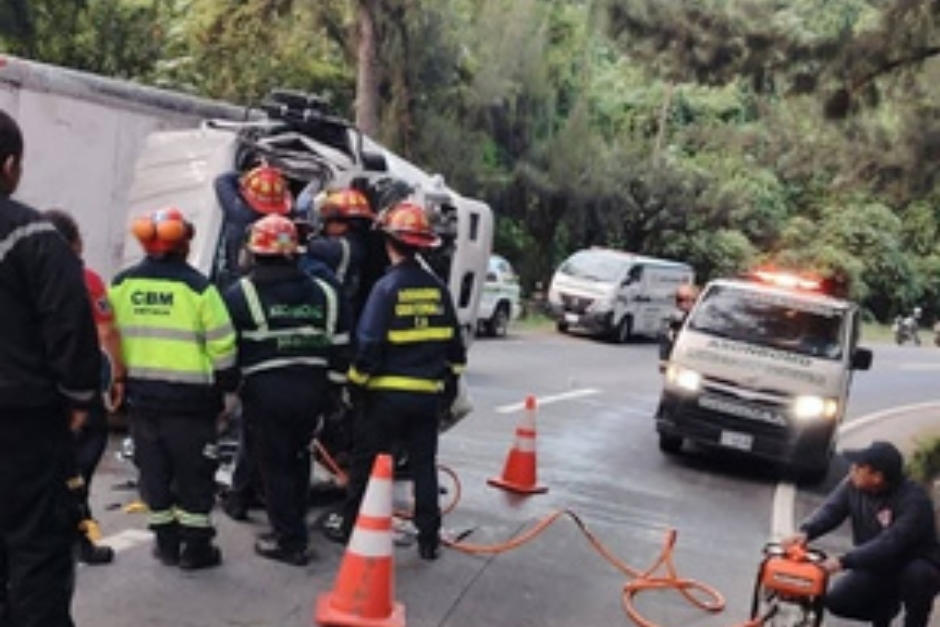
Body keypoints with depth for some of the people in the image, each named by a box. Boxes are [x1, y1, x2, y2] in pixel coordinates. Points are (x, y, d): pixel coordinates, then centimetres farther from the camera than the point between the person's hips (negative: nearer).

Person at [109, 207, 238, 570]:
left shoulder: (121, 285, 2)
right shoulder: (196, 286, -12)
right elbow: (222, 345, -10)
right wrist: (228, 386, 3)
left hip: (140, 393, 4)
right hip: (189, 395, -4)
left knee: (154, 469, 14)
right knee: (193, 473, 6)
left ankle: (166, 542, 23)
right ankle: (195, 546, 11)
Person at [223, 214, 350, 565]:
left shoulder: (240, 295, -3)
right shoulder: (323, 293, 8)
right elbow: (340, 349, 9)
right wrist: (330, 386, 17)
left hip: (266, 391, -4)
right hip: (311, 389, 4)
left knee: (275, 464, 4)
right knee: (298, 458, 19)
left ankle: (290, 541, 6)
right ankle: (293, 526, 29)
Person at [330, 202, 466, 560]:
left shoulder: (387, 287, -12)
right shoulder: (437, 289, 4)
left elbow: (369, 344, -14)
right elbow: (454, 343, 10)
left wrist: (356, 382, -2)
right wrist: (450, 382, 19)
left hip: (387, 393, -4)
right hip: (428, 393, 4)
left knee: (366, 462, 10)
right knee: (424, 464, 10)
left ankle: (352, 529, 18)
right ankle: (429, 540, 12)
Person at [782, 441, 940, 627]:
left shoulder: (914, 499, -30)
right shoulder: (853, 485, -9)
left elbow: (890, 544, -37)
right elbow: (831, 509, -18)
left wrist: (844, 561, -43)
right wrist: (806, 532, -38)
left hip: (916, 566, -5)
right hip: (875, 567, 5)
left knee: (918, 574, -38)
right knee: (837, 601, -10)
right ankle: (885, 606, 19)